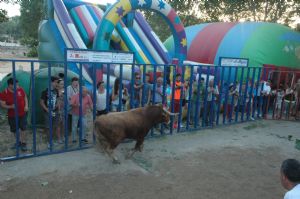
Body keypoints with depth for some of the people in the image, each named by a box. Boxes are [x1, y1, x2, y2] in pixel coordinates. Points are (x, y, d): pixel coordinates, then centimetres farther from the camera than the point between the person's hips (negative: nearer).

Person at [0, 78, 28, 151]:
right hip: (12, 115, 0)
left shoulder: (20, 89, -10)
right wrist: (10, 106, -28)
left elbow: (25, 97, 6)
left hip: (22, 114, 0)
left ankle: (23, 143, 18)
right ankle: (19, 141, 37)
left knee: (23, 129, 4)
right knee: (14, 130, 15)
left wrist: (26, 106, -7)